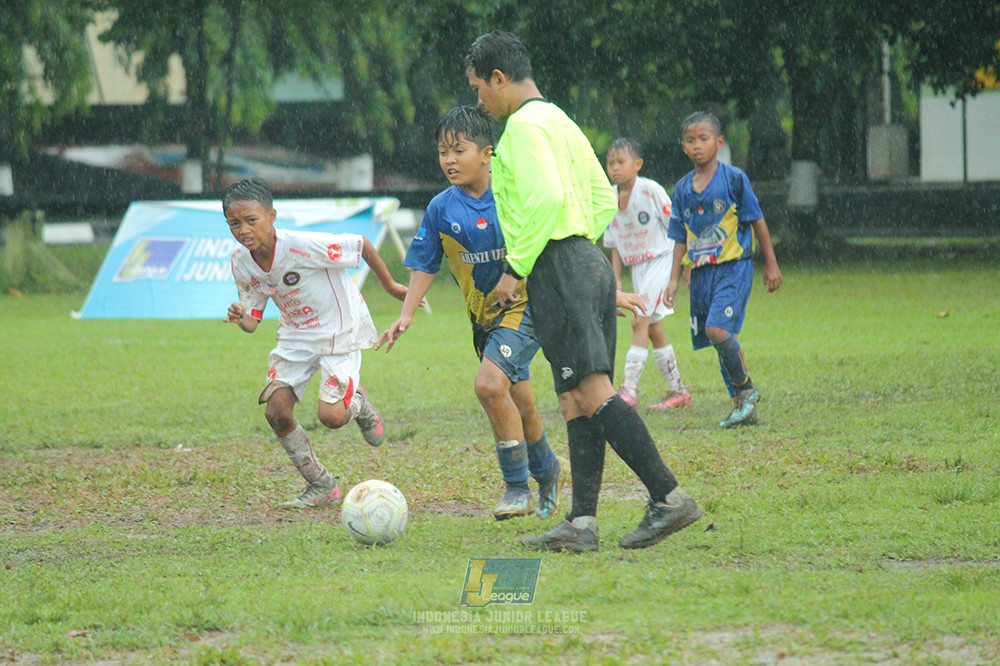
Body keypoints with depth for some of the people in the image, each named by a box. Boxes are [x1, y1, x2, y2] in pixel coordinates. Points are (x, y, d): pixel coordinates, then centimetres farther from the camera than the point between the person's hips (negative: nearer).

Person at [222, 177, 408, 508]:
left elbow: (361, 245, -16)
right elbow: (253, 319, 1)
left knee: (331, 415, -19)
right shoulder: (242, 262, -9)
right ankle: (322, 486, 9)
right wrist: (241, 319, -25)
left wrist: (391, 286, -3)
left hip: (339, 329, -6)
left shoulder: (304, 245, -30)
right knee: (276, 411, -9)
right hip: (295, 335, 6)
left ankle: (358, 403, 20)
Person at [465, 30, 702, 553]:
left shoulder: (524, 124, -8)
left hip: (557, 268, -10)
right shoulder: (560, 121, 22)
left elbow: (546, 199, -21)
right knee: (575, 398, 6)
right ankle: (582, 521, 2)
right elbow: (604, 200, 23)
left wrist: (516, 267, -15)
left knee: (591, 391, -15)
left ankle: (669, 497, -21)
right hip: (590, 263, 10)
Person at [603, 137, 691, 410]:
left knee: (640, 322, -16)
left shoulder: (651, 190, -15)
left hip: (660, 260, -7)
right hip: (636, 267, 7)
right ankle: (677, 391, 17)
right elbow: (615, 244, 11)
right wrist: (616, 280, 8)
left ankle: (630, 388, -19)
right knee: (654, 329, 9)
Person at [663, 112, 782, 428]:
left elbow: (757, 221, 1)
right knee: (720, 340, 5)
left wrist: (771, 264, 1)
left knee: (717, 329, -22)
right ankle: (742, 406, 13)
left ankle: (746, 388, -3)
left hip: (733, 267, -5)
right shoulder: (682, 188, 10)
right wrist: (674, 279, 10)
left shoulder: (734, 179, -4)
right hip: (701, 272, 5)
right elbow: (680, 239, 15)